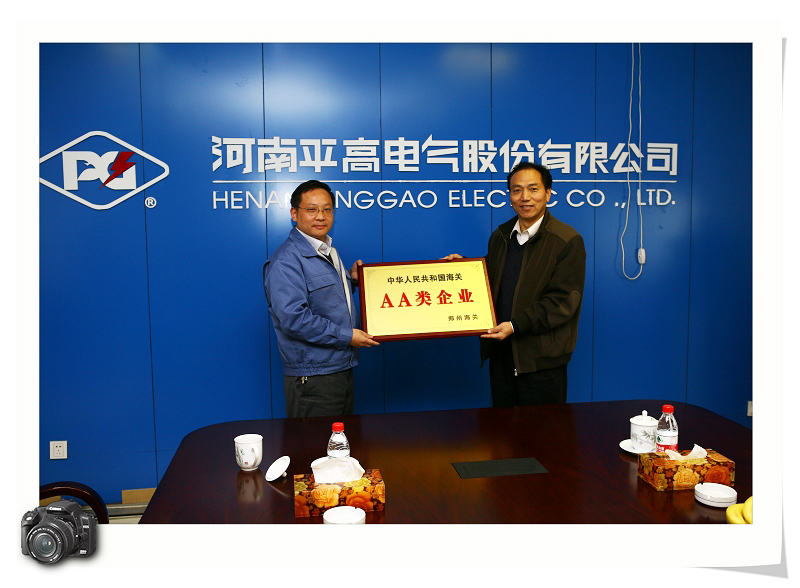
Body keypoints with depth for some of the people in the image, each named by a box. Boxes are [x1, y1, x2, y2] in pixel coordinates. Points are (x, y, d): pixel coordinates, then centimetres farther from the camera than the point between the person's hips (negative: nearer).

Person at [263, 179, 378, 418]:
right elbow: (293, 318, -25)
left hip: (342, 369, 9)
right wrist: (346, 336, -19)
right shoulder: (286, 260, -16)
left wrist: (351, 279, 9)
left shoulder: (328, 252, 15)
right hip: (312, 378, -9)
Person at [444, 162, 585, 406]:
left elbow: (562, 301, -15)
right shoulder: (500, 236, 12)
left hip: (541, 358, -6)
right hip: (500, 352, 6)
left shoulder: (567, 241, -9)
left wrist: (516, 325, -21)